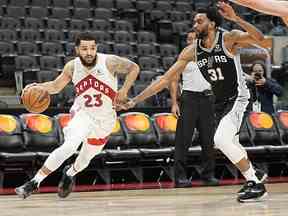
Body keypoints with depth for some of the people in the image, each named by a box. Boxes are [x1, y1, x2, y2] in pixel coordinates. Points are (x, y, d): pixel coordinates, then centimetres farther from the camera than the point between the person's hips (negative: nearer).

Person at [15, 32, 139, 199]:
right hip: (83, 114, -1)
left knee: (86, 158, 16)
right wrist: (38, 87, -18)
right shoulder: (72, 67, -13)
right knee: (69, 146, -28)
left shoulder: (109, 62, -22)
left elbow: (134, 68, -9)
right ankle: (34, 183, -24)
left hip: (105, 119, 1)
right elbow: (56, 86, 2)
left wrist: (124, 90, -20)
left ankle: (69, 174, 51)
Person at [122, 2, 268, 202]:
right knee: (229, 144, 20)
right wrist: (136, 100, -10)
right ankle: (255, 175, 46)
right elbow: (166, 78, -5)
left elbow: (259, 37, -35)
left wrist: (236, 19, -46)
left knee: (221, 139, -24)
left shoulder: (228, 38, -19)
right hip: (219, 101, 7)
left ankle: (256, 184, -11)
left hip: (237, 97, -7)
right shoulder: (192, 51, -5)